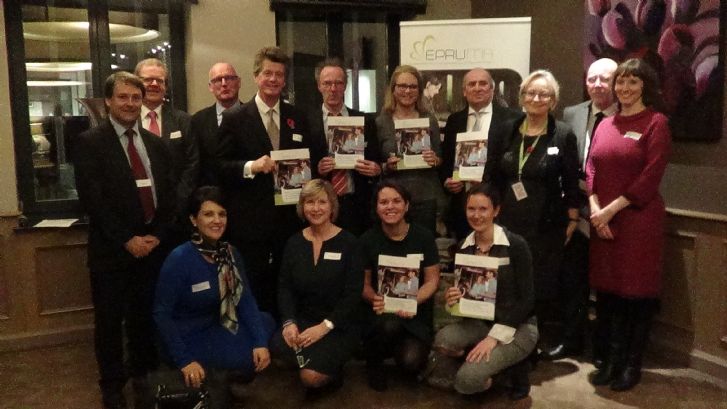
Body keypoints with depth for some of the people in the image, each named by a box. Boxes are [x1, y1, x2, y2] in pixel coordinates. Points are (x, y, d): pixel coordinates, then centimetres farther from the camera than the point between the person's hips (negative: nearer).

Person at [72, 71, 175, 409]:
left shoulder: (156, 144, 11)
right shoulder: (89, 142, -4)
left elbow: (169, 194, 9)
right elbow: (92, 200, -11)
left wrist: (156, 235, -4)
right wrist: (127, 240, -14)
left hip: (152, 246, 4)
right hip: (111, 250, -4)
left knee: (145, 317, 12)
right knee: (110, 321, 6)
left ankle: (143, 377, 29)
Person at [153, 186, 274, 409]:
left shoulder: (230, 253, -3)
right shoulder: (179, 259, -22)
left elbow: (245, 300, -4)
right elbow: (162, 313, -19)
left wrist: (260, 341, -16)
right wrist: (184, 361, -21)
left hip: (218, 328, 7)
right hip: (188, 339, -7)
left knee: (266, 322, -8)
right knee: (250, 358, -20)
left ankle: (219, 375, 7)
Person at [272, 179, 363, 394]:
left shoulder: (348, 243, -8)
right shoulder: (294, 243, 5)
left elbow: (353, 294, -12)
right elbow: (285, 287, 2)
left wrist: (325, 326, -22)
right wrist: (289, 322, -15)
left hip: (340, 325, -4)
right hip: (303, 319, 4)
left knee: (311, 376, -24)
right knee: (279, 345, -28)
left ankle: (331, 370, 11)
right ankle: (319, 359, 2)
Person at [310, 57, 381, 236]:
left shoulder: (365, 121, 7)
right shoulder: (306, 121, 2)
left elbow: (377, 162, 11)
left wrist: (376, 169, -10)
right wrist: (316, 168, -15)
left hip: (357, 206, 2)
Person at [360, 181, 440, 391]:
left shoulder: (423, 237, -3)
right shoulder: (368, 240, -2)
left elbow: (432, 280, 0)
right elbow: (364, 283, 4)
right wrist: (375, 299, -20)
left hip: (416, 312, 0)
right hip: (382, 310, 0)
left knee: (411, 362, -26)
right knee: (390, 324, -36)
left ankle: (404, 346, 14)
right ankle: (373, 360, -1)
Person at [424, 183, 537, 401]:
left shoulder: (515, 245, -14)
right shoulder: (463, 247, 1)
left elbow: (527, 298, -14)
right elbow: (464, 292, 9)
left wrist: (495, 336, -20)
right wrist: (454, 298, -16)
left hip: (518, 326, -5)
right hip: (481, 321, 5)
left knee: (467, 380, -25)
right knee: (443, 340, -29)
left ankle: (513, 366, 5)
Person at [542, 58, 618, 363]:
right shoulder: (571, 115, 5)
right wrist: (580, 184, -7)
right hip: (578, 212, 3)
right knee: (571, 281, 12)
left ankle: (604, 347, 28)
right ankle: (571, 340, 31)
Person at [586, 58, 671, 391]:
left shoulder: (656, 123, -3)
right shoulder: (605, 125, 13)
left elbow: (651, 176, -12)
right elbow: (591, 168, 8)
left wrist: (611, 209, -14)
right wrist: (595, 208, -7)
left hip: (639, 218, -5)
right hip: (603, 220, 5)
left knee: (637, 289, 3)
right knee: (607, 287, 8)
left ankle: (633, 364, 18)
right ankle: (613, 358, 22)